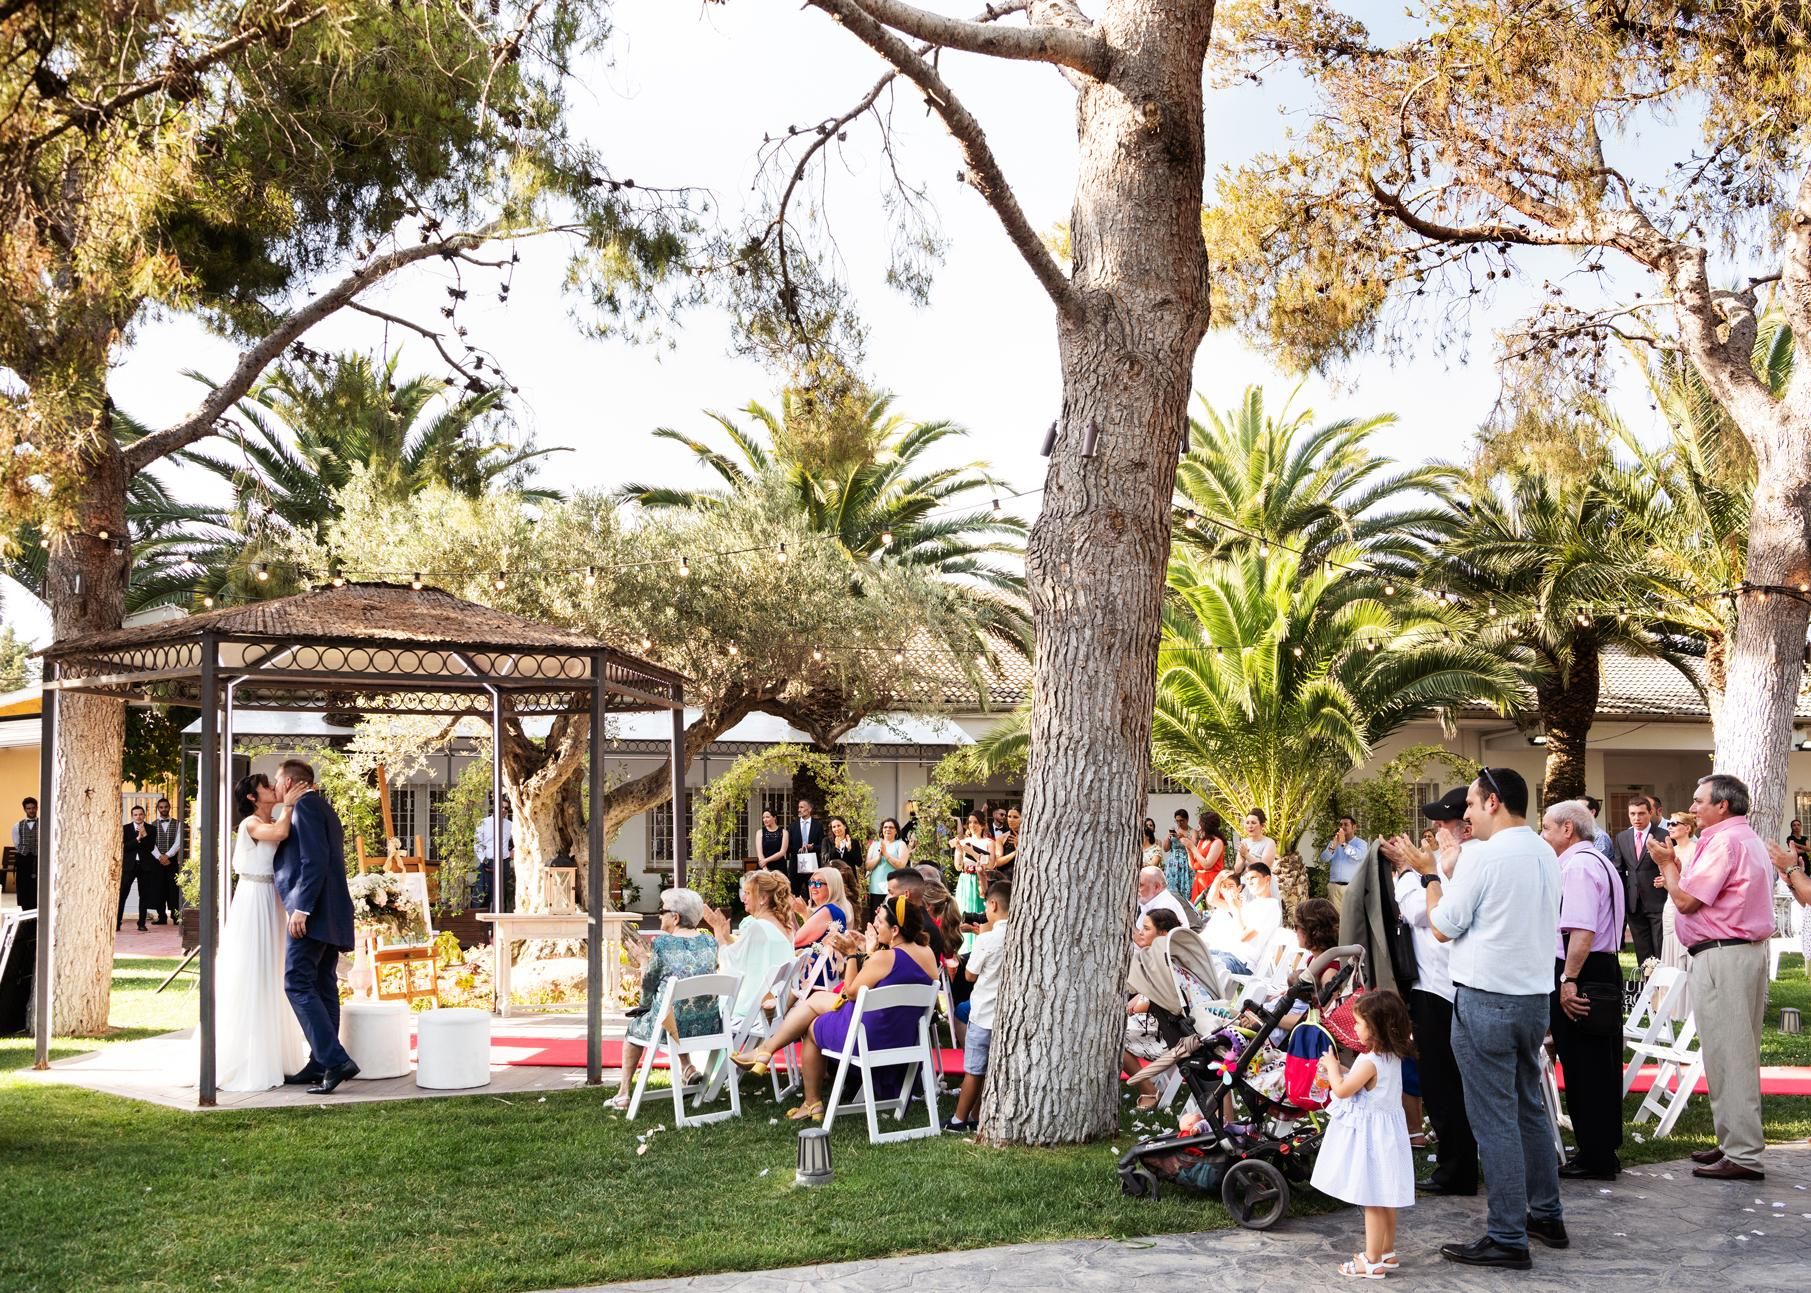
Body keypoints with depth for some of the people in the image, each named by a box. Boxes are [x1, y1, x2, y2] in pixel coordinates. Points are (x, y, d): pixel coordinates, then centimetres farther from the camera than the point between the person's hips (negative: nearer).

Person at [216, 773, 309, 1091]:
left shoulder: (273, 822, 15)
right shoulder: (251, 823, -11)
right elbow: (280, 832, -29)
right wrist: (288, 804, -14)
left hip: (272, 904, 9)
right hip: (254, 903, -9)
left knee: (271, 982, 12)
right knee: (251, 982, -5)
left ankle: (274, 1059, 20)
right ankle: (245, 1064, -1)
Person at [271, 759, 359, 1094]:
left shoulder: (305, 806, -8)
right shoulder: (323, 808, 22)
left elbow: (314, 861, -19)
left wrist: (301, 908, -22)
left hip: (313, 913, -10)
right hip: (330, 915, 10)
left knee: (298, 984, -12)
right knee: (323, 988, 9)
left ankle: (336, 1060, -19)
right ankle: (321, 1065, 11)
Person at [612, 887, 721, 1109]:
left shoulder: (661, 944, -12)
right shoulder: (709, 942, 3)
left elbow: (648, 986, -3)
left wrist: (644, 960, 15)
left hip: (671, 1028, -4)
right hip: (709, 1027, 4)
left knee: (635, 1027, 27)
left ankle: (623, 1093, 27)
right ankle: (685, 1068, 21)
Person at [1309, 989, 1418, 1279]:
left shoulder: (1370, 1062, -24)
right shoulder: (1393, 1057, 4)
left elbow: (1342, 1090, -18)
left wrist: (1332, 1066, -3)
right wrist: (1341, 1070, 10)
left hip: (1369, 1133, -9)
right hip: (1386, 1129, 9)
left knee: (1371, 1200, -1)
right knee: (1384, 1197, 17)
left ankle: (1372, 1261, 5)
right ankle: (1387, 1252, 27)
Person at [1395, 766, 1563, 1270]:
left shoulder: (1486, 855, -16)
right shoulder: (1545, 854, 9)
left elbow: (1443, 926, -10)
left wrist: (1429, 873, 3)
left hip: (1486, 999, -8)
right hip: (1535, 995, 8)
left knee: (1494, 1119, -3)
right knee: (1529, 1107, 20)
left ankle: (1508, 1238, 1)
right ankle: (1547, 1214, 28)